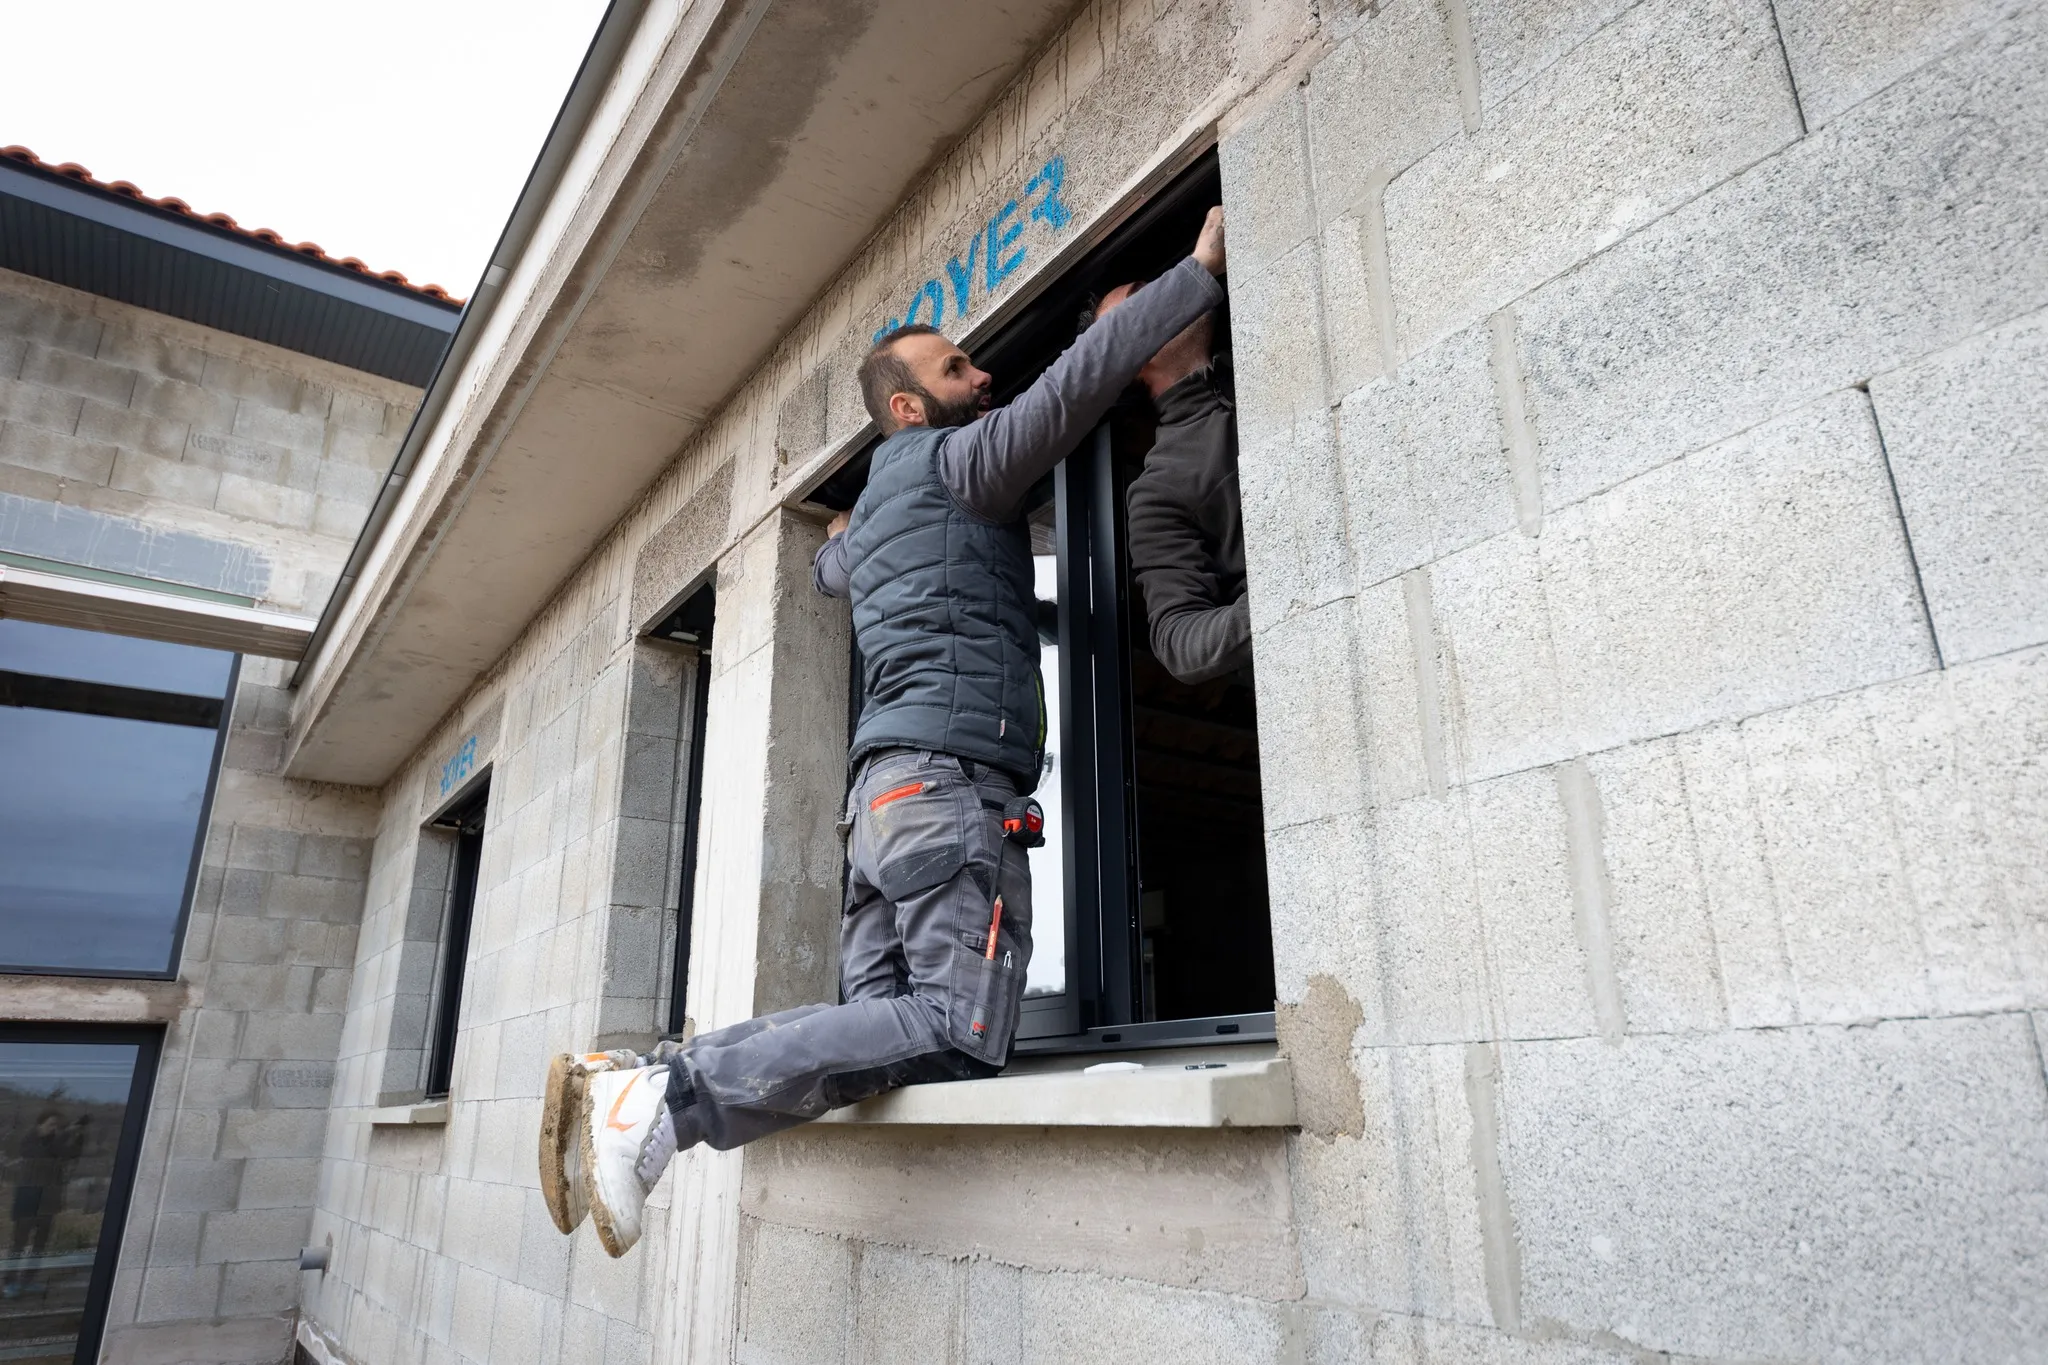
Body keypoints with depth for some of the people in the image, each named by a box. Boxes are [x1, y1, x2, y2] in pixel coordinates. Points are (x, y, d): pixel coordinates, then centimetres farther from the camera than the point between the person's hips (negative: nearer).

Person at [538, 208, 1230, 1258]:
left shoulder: (873, 514, 30)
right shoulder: (955, 460, 5)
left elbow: (827, 567, 52)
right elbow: (1075, 382, -6)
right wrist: (1200, 270, 2)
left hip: (884, 784, 10)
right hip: (950, 776, -9)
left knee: (880, 1019, 3)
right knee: (956, 1033, -17)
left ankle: (640, 1081, -6)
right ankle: (667, 1100, -20)